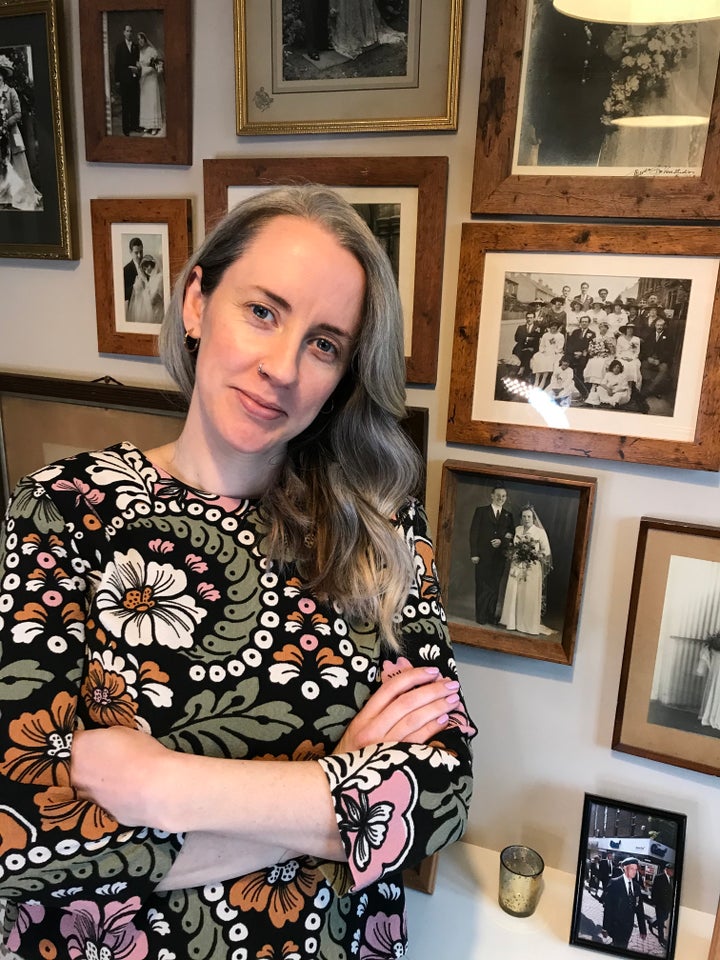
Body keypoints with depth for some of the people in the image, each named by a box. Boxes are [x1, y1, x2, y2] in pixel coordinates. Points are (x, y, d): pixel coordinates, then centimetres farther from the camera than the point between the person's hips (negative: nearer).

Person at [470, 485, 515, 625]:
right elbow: (474, 533, -2)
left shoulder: (508, 515, 12)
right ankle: (481, 616, 8)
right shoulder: (481, 511, 3)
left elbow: (511, 536, 11)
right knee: (482, 586, 1)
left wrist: (502, 541, -10)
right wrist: (474, 553, -9)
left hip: (499, 556, 3)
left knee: (495, 587, 4)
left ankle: (491, 615, 11)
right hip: (483, 555, -2)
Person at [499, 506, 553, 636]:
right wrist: (513, 554, 2)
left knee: (530, 596, -2)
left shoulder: (540, 532, -5)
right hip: (517, 567, 4)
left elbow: (546, 552, -1)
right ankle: (513, 622, 13)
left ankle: (530, 625, 6)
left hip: (532, 568, -4)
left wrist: (534, 555, -12)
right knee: (513, 594, 3)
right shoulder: (517, 530, 8)